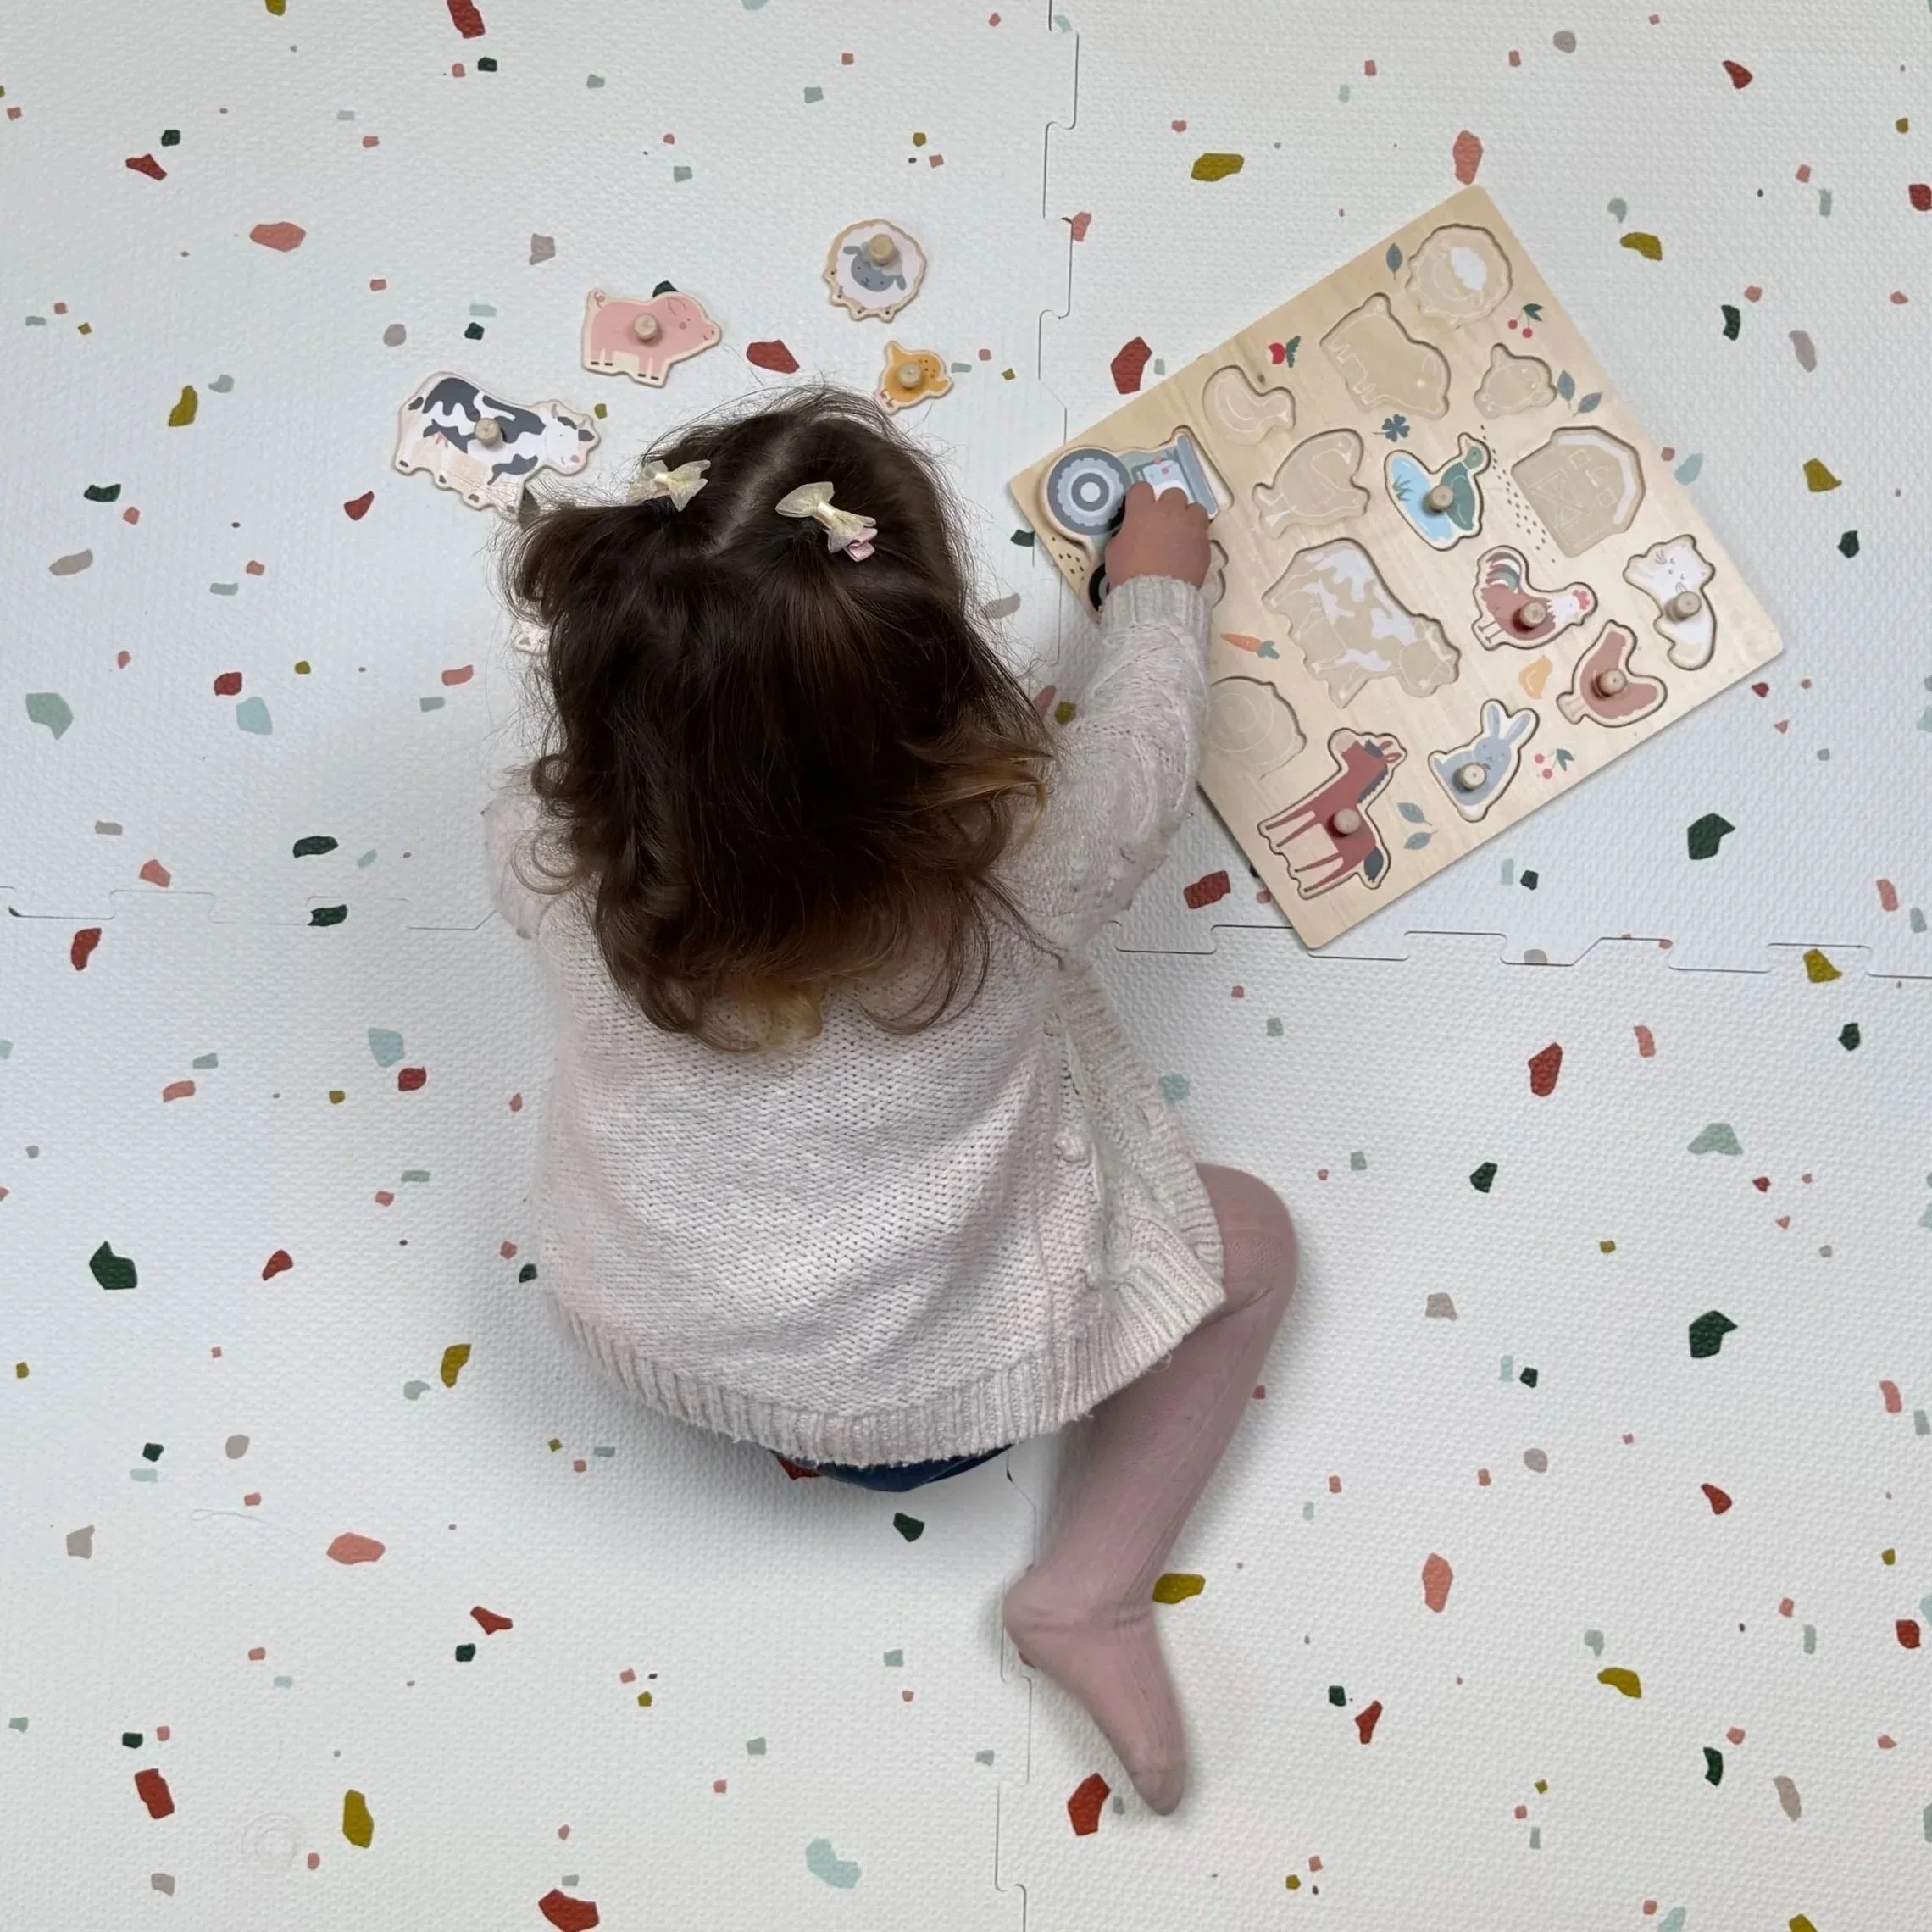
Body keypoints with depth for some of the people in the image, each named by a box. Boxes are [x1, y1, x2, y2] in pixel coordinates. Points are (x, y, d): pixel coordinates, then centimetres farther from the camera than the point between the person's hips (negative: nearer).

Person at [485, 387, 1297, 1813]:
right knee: (1251, 1236, 14)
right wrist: (1157, 591, 7)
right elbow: (1146, 752, -10)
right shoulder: (1018, 859, -32)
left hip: (646, 1340, 4)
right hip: (917, 1396, -3)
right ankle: (1093, 1595, 5)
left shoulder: (554, 853, -26)